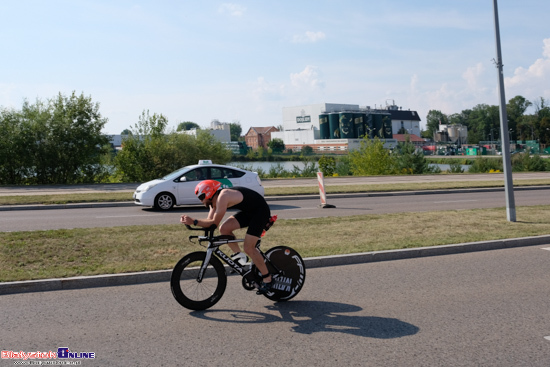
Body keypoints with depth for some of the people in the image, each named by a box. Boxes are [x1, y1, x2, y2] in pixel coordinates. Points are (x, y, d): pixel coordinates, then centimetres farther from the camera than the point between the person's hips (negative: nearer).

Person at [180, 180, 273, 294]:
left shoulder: (222, 197, -26)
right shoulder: (215, 200, 3)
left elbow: (214, 223, -25)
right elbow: (209, 221, 2)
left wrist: (194, 221, -25)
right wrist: (190, 220, -10)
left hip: (261, 211, -9)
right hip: (249, 212, 9)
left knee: (248, 248, -11)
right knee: (224, 229, -6)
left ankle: (267, 279, 4)